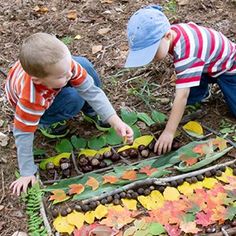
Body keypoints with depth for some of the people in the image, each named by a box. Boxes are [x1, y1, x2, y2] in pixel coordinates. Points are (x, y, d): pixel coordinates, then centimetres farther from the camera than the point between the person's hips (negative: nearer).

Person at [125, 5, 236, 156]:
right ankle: (203, 91, 19)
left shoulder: (187, 54, -46)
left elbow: (182, 96, -46)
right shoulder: (173, 30, -21)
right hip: (207, 66, 6)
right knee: (190, 96, -14)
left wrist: (169, 132, -45)